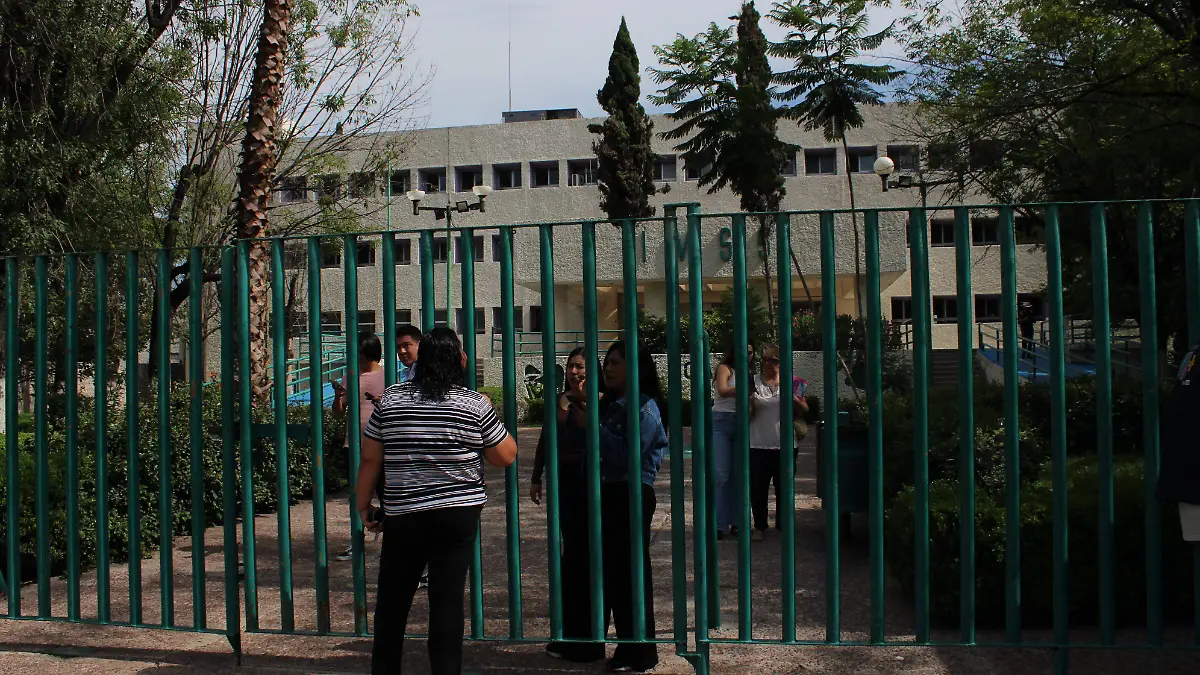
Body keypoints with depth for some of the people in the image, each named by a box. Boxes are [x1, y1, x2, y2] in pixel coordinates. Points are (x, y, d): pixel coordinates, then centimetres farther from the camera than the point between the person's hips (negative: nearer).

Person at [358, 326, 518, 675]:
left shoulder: (391, 399, 1)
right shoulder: (475, 404, -4)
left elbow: (370, 459, 3)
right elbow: (506, 456, 2)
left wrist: (364, 504, 14)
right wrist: (494, 420, 16)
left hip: (402, 516, 2)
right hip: (458, 515, -1)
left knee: (392, 600, 14)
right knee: (447, 601, 3)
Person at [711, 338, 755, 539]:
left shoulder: (748, 373, 14)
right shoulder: (725, 368, -1)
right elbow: (723, 391, -19)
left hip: (741, 424, 5)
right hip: (721, 423, -5)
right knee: (720, 475, -8)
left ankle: (734, 522, 11)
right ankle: (718, 523, -7)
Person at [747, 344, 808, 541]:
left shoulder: (791, 383, 6)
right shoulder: (754, 382, 6)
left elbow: (804, 411, 7)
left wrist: (794, 399, -12)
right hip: (758, 445, 0)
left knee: (784, 489, 6)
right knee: (757, 489, 2)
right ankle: (760, 527, 14)